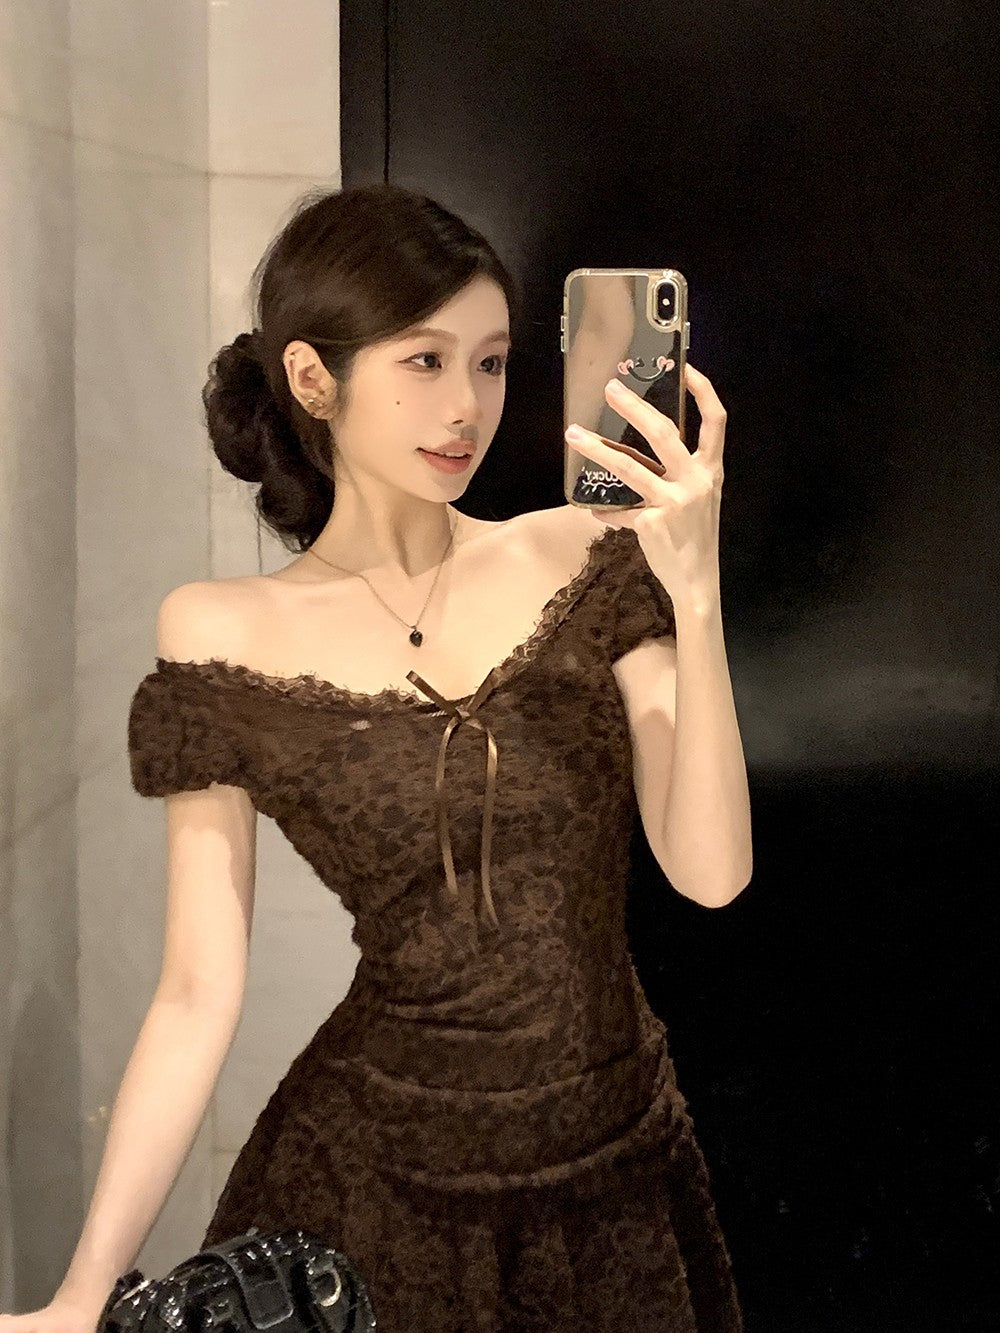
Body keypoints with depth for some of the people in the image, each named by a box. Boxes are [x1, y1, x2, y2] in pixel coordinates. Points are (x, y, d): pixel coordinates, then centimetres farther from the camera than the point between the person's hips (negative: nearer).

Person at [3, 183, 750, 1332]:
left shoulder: (580, 561, -5)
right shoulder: (230, 638, -8)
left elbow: (710, 872, -12)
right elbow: (199, 993, -8)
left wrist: (694, 591, -22)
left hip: (621, 1170, 2)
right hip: (376, 1182, -2)